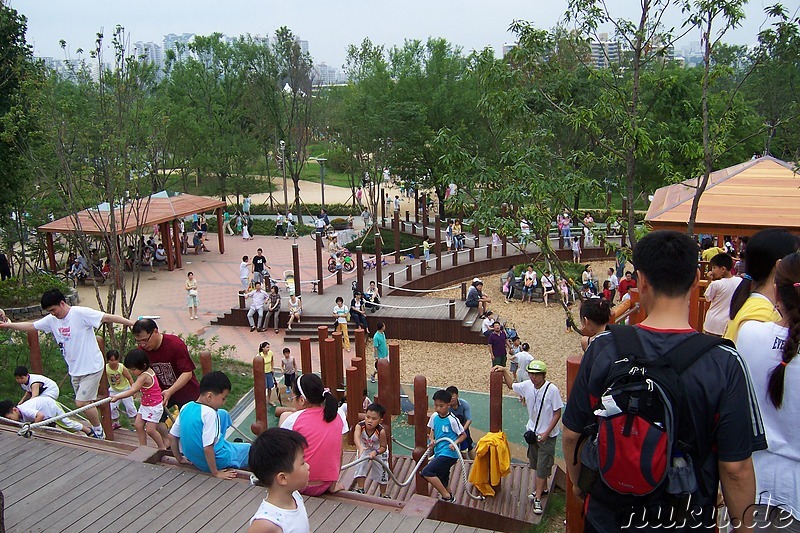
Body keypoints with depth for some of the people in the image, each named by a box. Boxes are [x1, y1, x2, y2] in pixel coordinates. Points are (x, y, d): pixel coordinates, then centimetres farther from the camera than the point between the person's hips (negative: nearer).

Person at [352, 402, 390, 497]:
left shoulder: (381, 431, -37)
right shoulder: (360, 426, -36)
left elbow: (383, 447, -26)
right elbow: (356, 437, -55)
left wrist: (375, 452, -45)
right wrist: (360, 448, -75)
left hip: (379, 451, -1)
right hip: (364, 449, 1)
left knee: (382, 471, 6)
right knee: (361, 464, -15)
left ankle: (383, 493, 26)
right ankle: (360, 488, 1)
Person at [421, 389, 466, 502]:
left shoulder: (452, 420, -15)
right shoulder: (434, 416, 4)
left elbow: (463, 435, -8)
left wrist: (455, 443, -24)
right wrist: (432, 440, 2)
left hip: (448, 454, -8)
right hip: (438, 453, 8)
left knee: (427, 472, -19)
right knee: (442, 481, 17)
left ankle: (447, 496, -10)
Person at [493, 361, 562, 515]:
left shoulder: (552, 389, -23)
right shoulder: (527, 385, -7)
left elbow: (557, 413, -17)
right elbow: (511, 385, 14)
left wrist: (546, 433, -19)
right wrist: (504, 371, 2)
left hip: (547, 435, -6)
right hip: (533, 432, 6)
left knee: (542, 466, 0)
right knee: (536, 463, 20)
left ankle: (538, 498, 8)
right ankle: (543, 488, 40)